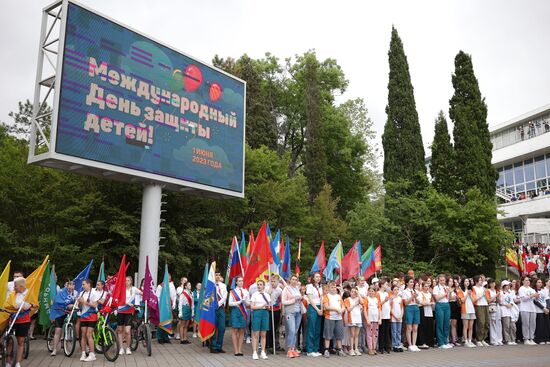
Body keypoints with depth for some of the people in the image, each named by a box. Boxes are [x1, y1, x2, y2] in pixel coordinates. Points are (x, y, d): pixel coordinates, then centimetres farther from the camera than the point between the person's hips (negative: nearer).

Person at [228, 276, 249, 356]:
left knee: (242, 331, 2)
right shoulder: (232, 292, 3)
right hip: (235, 311, -3)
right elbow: (230, 303, -3)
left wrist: (244, 300, -10)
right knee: (235, 331, -4)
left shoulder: (245, 291, 11)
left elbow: (248, 304, 10)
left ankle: (240, 350, 6)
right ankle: (236, 350, 0)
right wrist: (239, 302, -11)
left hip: (243, 312, 3)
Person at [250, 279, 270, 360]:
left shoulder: (267, 295, 13)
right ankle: (254, 352, 1)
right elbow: (252, 307, -6)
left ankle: (263, 352, 11)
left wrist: (268, 307, -7)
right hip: (257, 313, -4)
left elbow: (269, 307, 16)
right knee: (255, 334, -4)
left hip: (265, 313, 4)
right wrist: (261, 306, -14)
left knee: (263, 334, 5)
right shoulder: (254, 294, 1)